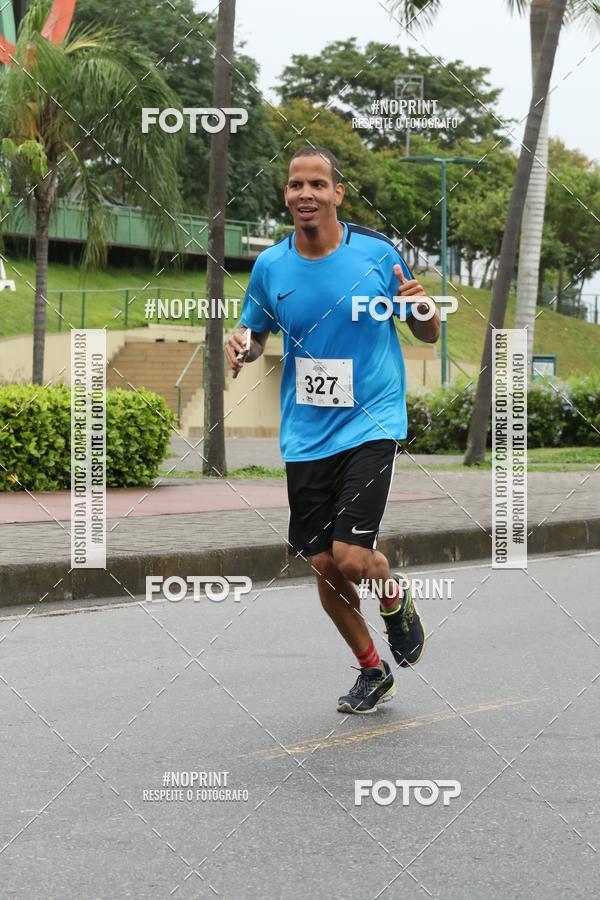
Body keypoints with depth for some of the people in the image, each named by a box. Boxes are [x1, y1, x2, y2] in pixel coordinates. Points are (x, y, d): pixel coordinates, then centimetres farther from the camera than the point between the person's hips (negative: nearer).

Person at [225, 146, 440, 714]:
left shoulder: (377, 254, -5)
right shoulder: (269, 266, 1)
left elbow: (428, 335, 5)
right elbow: (256, 334, 17)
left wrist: (422, 308, -18)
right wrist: (243, 344, -7)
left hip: (371, 425, -3)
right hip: (305, 436, 3)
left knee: (351, 558, -16)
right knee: (323, 565, 6)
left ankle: (395, 600, 21)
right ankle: (372, 669, 29)